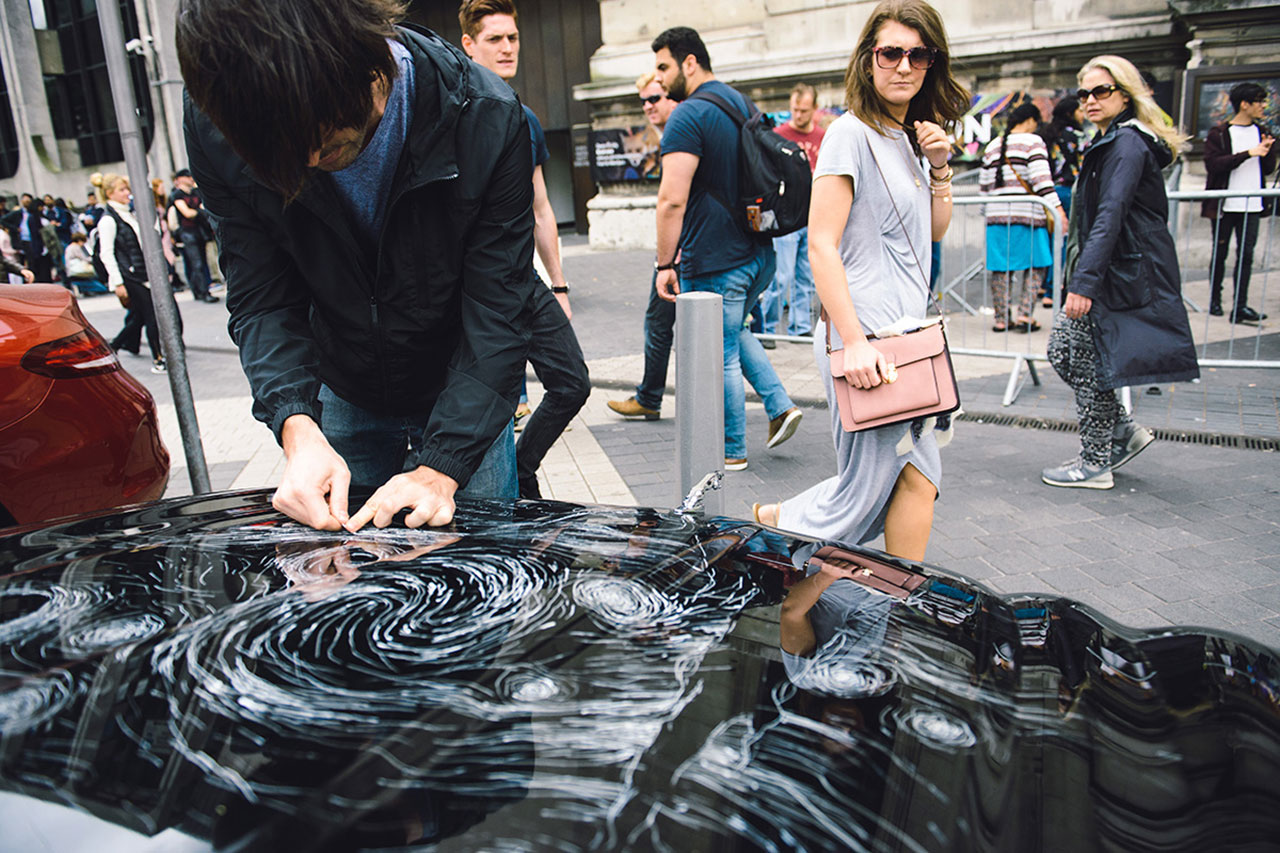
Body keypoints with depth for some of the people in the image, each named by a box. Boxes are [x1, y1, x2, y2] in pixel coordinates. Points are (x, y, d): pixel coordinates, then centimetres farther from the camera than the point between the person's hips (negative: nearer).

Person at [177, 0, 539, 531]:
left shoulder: (486, 118, -27)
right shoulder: (217, 129, -19)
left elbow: (497, 313, -25)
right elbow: (261, 301, -13)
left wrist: (441, 466, -33)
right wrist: (296, 426, -32)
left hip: (466, 401, -1)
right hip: (345, 402, 2)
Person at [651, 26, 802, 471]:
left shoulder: (688, 116, -16)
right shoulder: (744, 105, 12)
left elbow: (673, 200, -23)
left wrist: (664, 263, -16)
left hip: (713, 263, -9)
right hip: (758, 254, 9)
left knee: (720, 357, 4)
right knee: (734, 332, 28)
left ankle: (731, 451, 18)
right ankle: (780, 405, 20)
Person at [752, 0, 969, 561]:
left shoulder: (906, 137, 17)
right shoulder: (851, 133, -9)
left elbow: (935, 232, 24)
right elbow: (822, 245, -16)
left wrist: (939, 167, 7)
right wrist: (853, 341, -22)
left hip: (907, 334, 9)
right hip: (864, 337, -9)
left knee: (917, 478, 9)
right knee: (865, 490, 1)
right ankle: (774, 523, 25)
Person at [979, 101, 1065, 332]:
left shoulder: (992, 146, 15)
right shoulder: (1033, 142, -2)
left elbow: (984, 185, 19)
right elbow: (1042, 178, -14)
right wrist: (1057, 208, -16)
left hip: (997, 214, 5)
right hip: (1027, 214, -5)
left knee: (1001, 267, 7)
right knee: (1036, 265, 4)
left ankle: (1001, 318, 9)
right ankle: (1025, 314, -4)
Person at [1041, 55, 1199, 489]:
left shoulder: (1127, 143, -13)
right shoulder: (1110, 142, 18)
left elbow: (1110, 216, -24)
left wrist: (1084, 280, -30)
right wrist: (1081, 277, 24)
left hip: (1124, 275, -10)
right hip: (1108, 272, 10)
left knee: (1087, 363, -4)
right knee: (1061, 349, 9)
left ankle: (1096, 462, 7)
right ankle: (1124, 430, 19)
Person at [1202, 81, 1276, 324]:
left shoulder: (1261, 132, 13)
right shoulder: (1219, 133, -3)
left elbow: (1269, 169, 15)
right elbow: (1213, 165, -17)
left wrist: (1268, 150, -5)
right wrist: (1248, 153, -21)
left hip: (1252, 205, 4)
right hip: (1225, 205, -4)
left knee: (1246, 255, 0)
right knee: (1220, 254, 5)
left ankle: (1240, 306, -1)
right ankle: (1215, 299, 20)